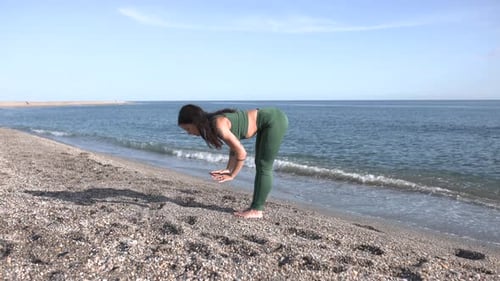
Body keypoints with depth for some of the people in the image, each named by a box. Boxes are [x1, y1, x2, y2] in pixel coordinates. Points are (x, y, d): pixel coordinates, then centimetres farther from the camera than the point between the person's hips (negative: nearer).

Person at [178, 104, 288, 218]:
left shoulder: (219, 125, -23)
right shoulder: (213, 123, 4)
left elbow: (242, 153, -19)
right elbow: (235, 147, 12)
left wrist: (232, 175, -6)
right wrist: (228, 169, 3)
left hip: (275, 120, -9)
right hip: (270, 120, 9)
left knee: (263, 168, -3)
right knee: (260, 165, 12)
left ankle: (257, 210, 6)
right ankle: (256, 207, 20)